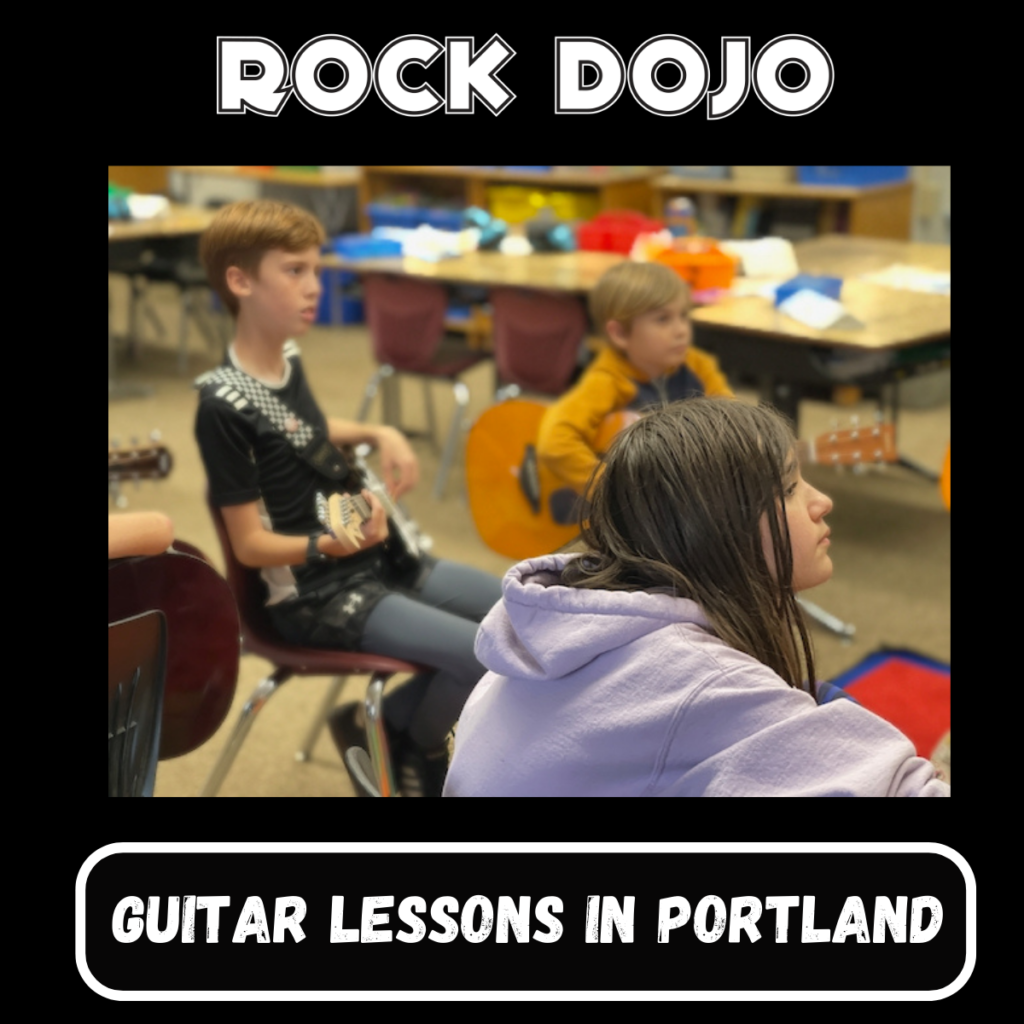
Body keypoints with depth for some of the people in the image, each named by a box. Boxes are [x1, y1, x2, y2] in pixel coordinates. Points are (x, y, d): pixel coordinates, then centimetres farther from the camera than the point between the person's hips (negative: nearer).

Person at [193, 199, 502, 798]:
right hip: (317, 595, -9)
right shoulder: (224, 406, -21)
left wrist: (379, 435, 9)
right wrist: (332, 545, -35)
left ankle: (407, 728, 17)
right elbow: (250, 544, -18)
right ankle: (398, 736, 7)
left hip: (382, 559, 9)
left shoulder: (288, 358, 4)